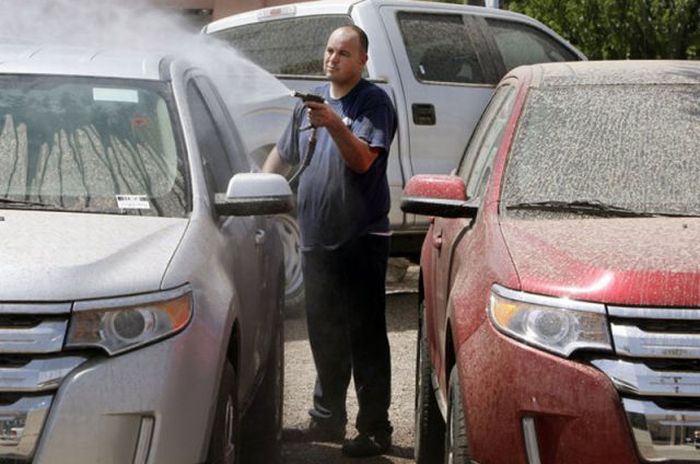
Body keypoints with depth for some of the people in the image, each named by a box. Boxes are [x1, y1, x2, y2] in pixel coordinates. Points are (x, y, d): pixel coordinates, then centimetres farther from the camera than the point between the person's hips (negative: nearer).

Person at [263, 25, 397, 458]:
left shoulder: (374, 102, -7)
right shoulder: (311, 101, 14)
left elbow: (362, 160, -20)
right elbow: (282, 154, 25)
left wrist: (334, 125, -32)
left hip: (361, 239, -7)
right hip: (317, 238, 7)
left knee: (365, 337, -6)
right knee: (324, 334, 14)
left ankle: (375, 430, -2)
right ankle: (327, 418, 25)